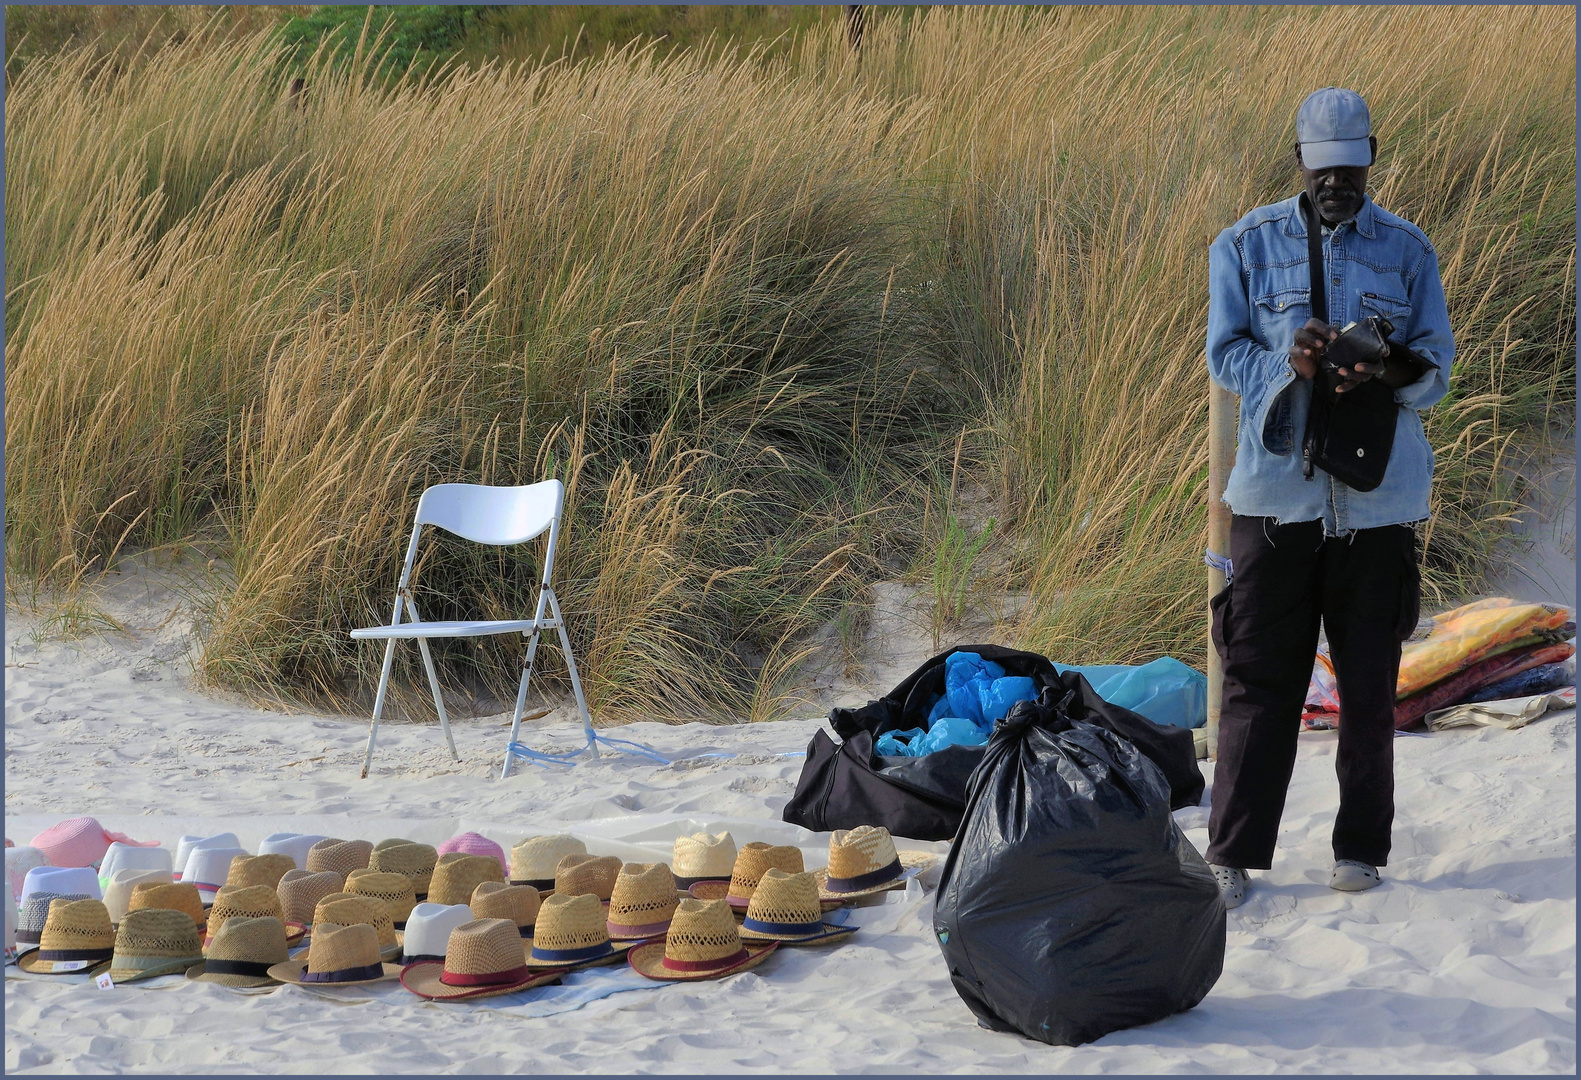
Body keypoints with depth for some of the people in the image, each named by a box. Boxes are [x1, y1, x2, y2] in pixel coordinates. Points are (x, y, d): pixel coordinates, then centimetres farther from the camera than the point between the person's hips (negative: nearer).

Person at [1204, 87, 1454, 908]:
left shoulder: (1407, 251, 8)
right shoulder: (1246, 245, 6)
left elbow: (1437, 365, 3)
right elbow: (1224, 354, 1)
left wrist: (1391, 369, -20)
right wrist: (1287, 360, -19)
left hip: (1377, 493, 1)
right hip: (1276, 489, -1)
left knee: (1370, 679, 5)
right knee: (1259, 677, -2)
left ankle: (1362, 845, 16)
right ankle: (1233, 852, 3)